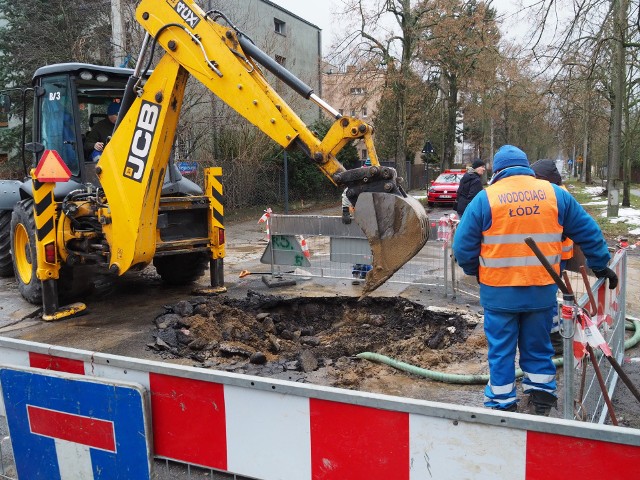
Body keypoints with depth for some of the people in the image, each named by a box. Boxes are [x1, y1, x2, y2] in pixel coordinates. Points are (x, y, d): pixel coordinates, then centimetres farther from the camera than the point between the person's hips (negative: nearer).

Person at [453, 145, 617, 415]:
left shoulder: (485, 198, -7)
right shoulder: (554, 194, 3)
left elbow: (463, 246, -6)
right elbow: (589, 233, 10)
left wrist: (475, 271, 11)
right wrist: (600, 266, 22)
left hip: (499, 291, -2)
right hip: (542, 290, 3)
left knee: (501, 350, 11)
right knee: (538, 347, 19)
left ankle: (503, 405, 22)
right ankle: (541, 401, 30)